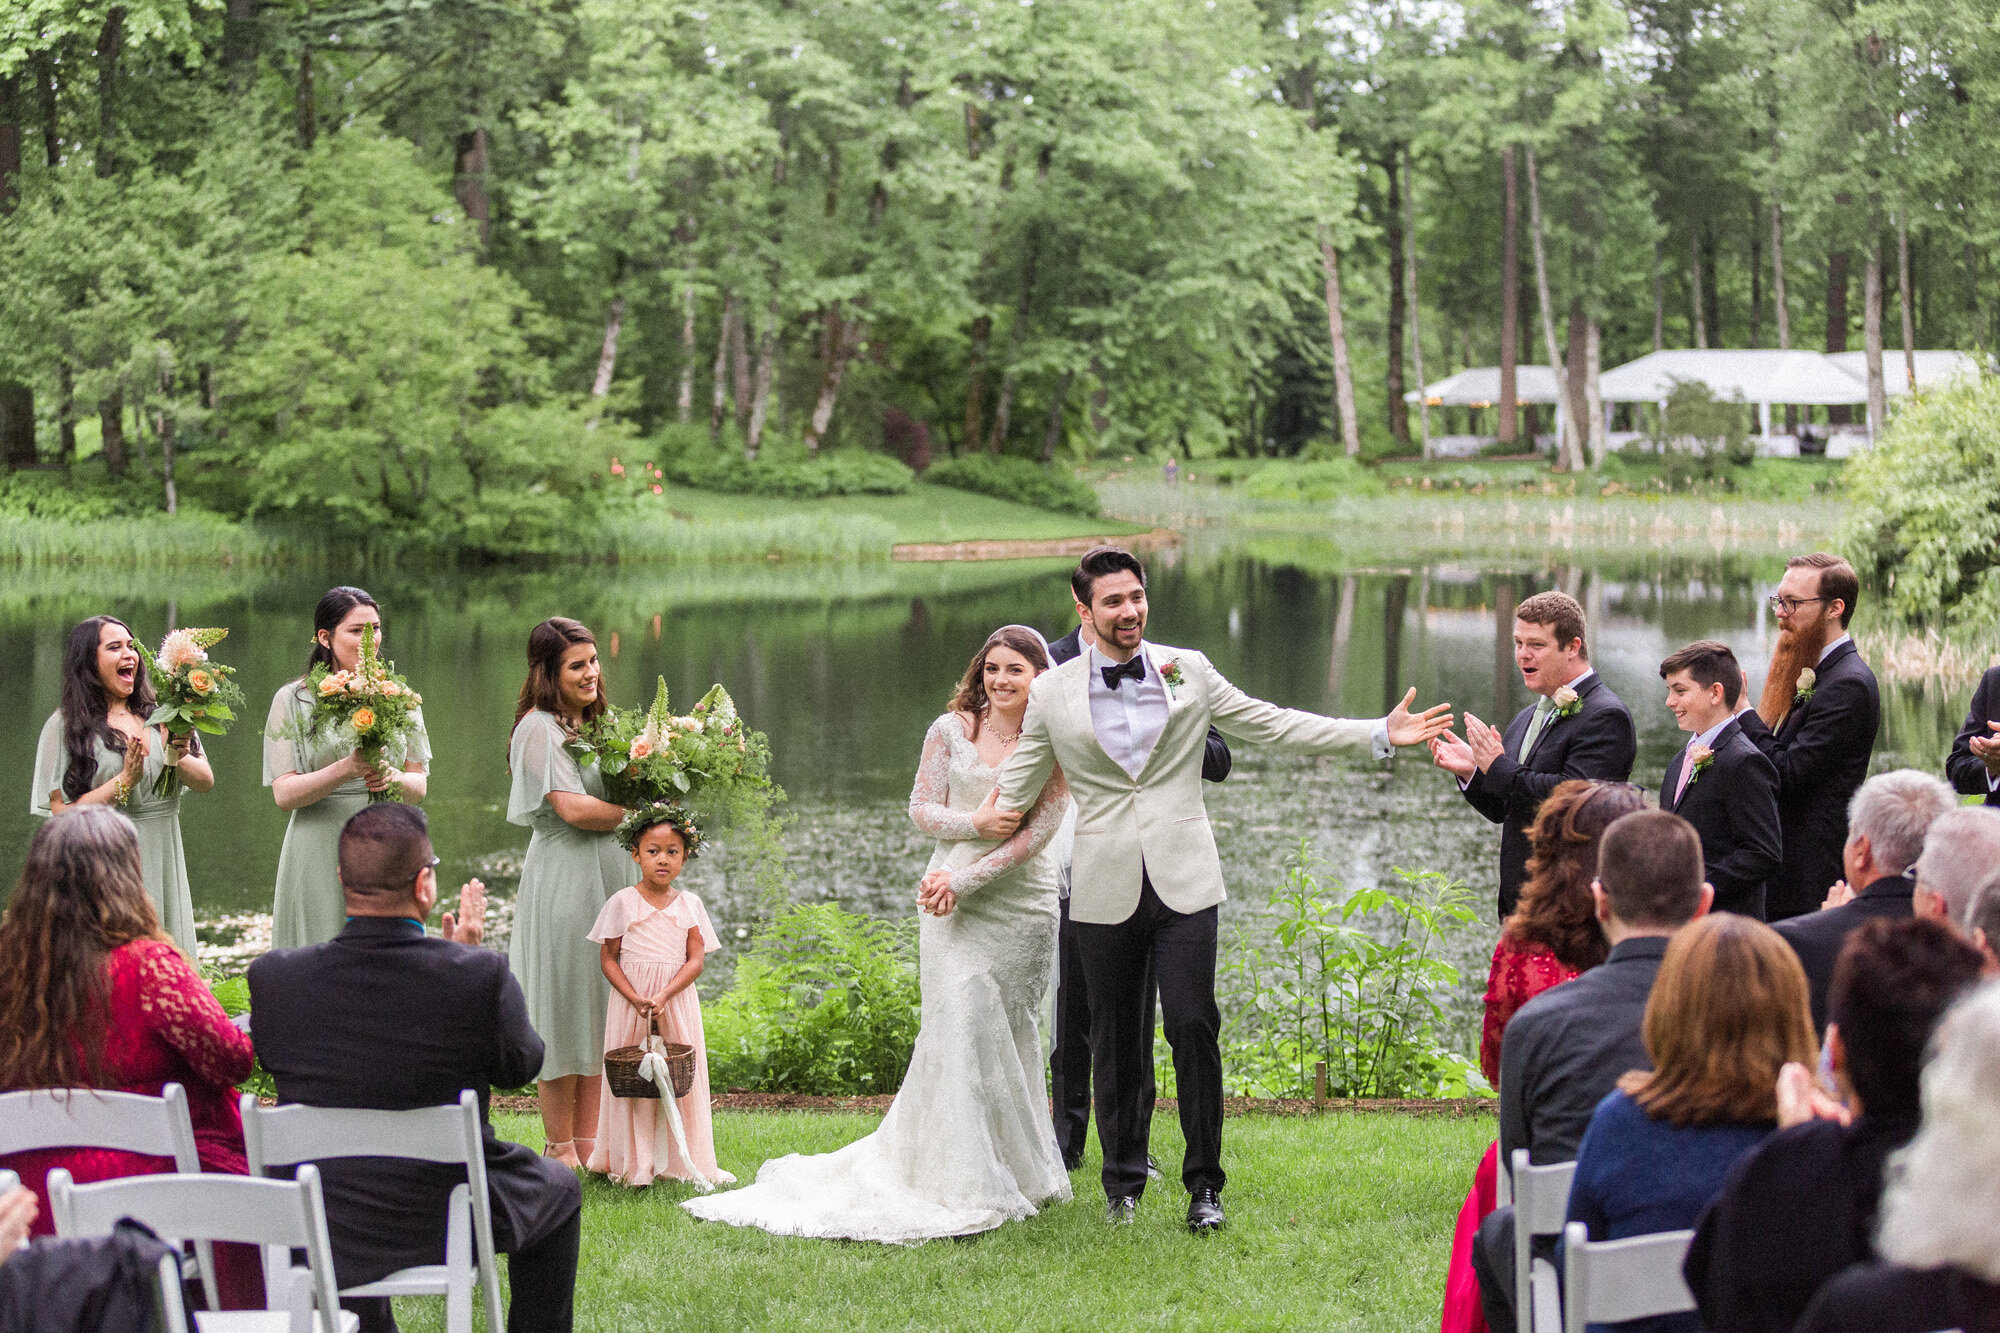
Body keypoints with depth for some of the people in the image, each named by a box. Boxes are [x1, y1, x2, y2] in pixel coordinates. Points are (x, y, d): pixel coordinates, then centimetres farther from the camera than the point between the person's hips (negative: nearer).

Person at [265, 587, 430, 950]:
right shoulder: (293, 700, -1)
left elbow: (419, 785, 9)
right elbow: (284, 794, -8)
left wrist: (393, 779, -14)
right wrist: (347, 769, -22)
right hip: (322, 856, -3)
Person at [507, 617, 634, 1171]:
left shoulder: (595, 725, 16)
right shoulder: (539, 728, -11)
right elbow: (572, 808, -18)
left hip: (609, 876, 8)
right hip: (563, 877, -8)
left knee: (599, 1009, 9)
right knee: (565, 1007, -3)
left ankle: (588, 1145, 14)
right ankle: (560, 1149, 3)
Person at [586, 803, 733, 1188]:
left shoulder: (689, 904, 4)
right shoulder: (623, 903, -2)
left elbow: (696, 959, 0)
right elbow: (607, 959, -2)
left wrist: (663, 996, -15)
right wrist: (636, 999, -15)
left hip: (677, 999, 2)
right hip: (630, 1000, -2)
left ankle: (679, 1160, 10)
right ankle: (631, 1163, 6)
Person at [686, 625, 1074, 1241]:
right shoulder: (950, 729, 3)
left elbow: (1039, 831, -9)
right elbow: (921, 807, 4)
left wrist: (963, 880, -14)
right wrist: (975, 824, -16)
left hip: (1022, 905, 0)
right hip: (952, 904, 0)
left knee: (1011, 1033, 7)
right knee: (960, 1024, -10)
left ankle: (1020, 1171, 19)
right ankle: (965, 1183, -7)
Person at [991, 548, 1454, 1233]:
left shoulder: (1188, 671, 5)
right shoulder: (1052, 694, 3)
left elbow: (1276, 725, 7)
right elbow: (1014, 791, 12)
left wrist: (1381, 733, 2)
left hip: (1184, 882, 0)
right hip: (1106, 891, 0)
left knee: (1193, 1027, -7)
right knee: (1116, 1042, 6)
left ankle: (1203, 1184, 6)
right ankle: (1123, 1184, 23)